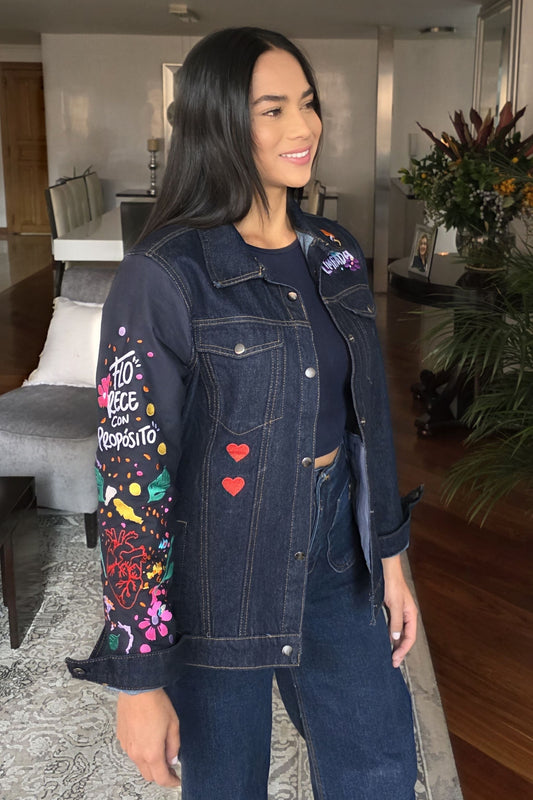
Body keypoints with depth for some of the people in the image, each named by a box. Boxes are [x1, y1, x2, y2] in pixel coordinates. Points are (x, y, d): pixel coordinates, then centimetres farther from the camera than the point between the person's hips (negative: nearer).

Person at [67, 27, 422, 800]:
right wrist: (137, 676, -15)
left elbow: (366, 414, 9)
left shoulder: (334, 253, 0)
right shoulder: (164, 277, -19)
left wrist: (388, 554, 11)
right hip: (216, 567, -5)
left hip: (333, 553, 6)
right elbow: (129, 476, -18)